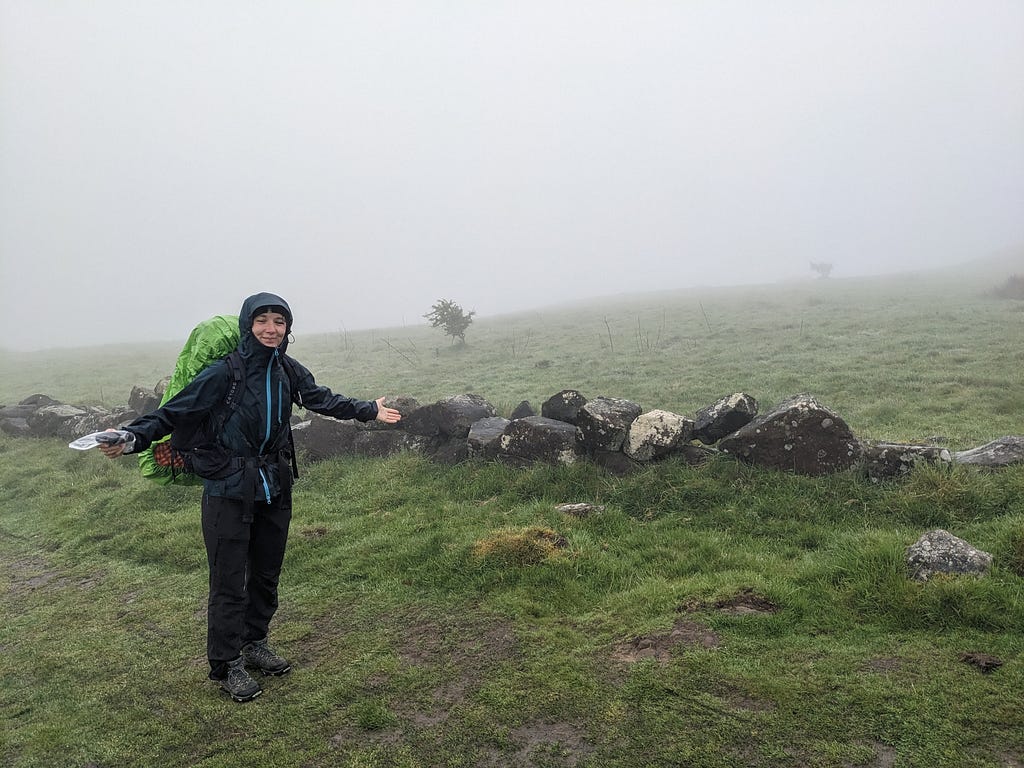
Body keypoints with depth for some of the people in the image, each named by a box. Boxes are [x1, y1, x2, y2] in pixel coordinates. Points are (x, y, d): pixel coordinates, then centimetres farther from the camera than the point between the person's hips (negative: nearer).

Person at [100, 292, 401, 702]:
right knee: (229, 578, 2)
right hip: (230, 488, -5)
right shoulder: (224, 372, -14)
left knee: (267, 571, 16)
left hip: (275, 485, 6)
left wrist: (370, 410, 25)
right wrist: (133, 438, -28)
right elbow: (176, 411, -14)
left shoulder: (288, 371, 2)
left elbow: (323, 399, 17)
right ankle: (226, 664, 19)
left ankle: (254, 642, 36)